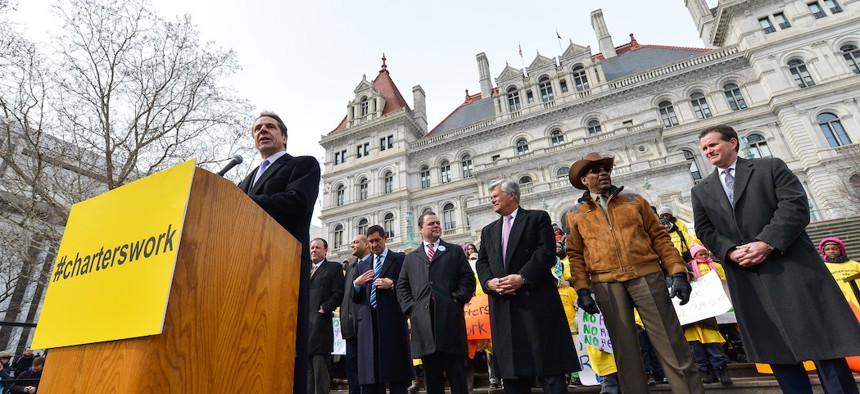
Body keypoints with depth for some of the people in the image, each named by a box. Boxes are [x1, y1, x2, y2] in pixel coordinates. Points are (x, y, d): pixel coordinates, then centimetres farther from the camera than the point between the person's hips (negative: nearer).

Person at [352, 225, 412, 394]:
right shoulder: (362, 265, 19)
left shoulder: (400, 259, 5)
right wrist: (356, 283, -3)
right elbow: (355, 298, 16)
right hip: (368, 321, 4)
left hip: (392, 319, -4)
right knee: (369, 376, 8)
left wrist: (392, 285, -16)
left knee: (396, 374, -1)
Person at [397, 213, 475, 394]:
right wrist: (410, 307, 1)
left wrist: (457, 300, -5)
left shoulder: (454, 251, 14)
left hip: (450, 318, -2)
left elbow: (468, 278, 7)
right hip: (423, 321, 2)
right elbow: (402, 286, 15)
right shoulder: (411, 257, 20)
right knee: (432, 379, 9)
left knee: (457, 378, 2)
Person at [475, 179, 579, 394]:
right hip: (503, 305, 5)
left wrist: (522, 277, -17)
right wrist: (489, 282, -7)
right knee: (511, 366, 8)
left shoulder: (538, 218, 6)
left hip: (535, 299, -4)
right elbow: (482, 262, 13)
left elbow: (546, 253, -7)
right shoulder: (488, 230, 21)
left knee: (548, 363, 0)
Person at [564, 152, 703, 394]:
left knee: (671, 343, 3)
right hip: (606, 285, 0)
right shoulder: (576, 214, 7)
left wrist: (678, 272, -1)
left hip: (646, 277, 1)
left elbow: (659, 237, 8)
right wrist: (582, 289, -3)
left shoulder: (634, 201, 11)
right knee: (624, 348, 10)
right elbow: (575, 254, 7)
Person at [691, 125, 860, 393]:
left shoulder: (771, 167, 6)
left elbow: (796, 206, -6)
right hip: (745, 277, 3)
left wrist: (766, 243, -18)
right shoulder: (701, 191, 14)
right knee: (774, 348, 6)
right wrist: (731, 251, -12)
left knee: (822, 340, 2)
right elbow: (704, 230, 6)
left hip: (790, 265, -2)